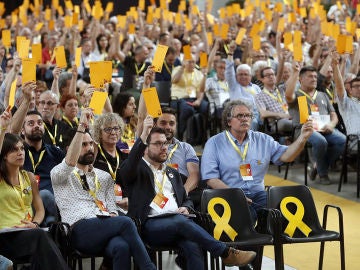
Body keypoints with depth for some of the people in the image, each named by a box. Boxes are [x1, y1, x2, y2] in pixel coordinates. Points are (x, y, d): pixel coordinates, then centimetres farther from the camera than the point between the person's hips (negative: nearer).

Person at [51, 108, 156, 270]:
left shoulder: (104, 177, 30)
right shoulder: (59, 174, 14)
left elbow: (111, 207, 20)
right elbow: (69, 163, -10)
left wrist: (113, 216, -6)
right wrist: (82, 127, -11)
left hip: (106, 229, 4)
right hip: (81, 231, -4)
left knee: (122, 247, -36)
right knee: (126, 222, -32)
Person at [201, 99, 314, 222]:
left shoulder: (262, 140, 16)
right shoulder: (214, 143, 4)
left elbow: (285, 156, 5)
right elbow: (211, 179, -3)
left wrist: (303, 138, -11)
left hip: (258, 194, 4)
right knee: (248, 215, -35)